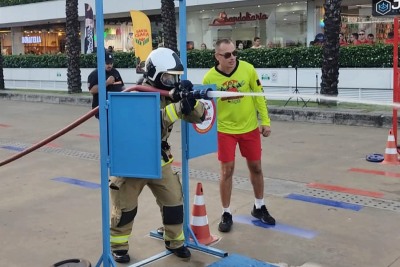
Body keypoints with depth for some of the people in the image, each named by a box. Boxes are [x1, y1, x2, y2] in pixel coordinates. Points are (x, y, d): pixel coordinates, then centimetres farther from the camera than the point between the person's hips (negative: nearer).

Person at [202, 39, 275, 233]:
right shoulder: (209, 77, -14)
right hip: (225, 130, -2)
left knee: (255, 167, 12)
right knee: (227, 170, 1)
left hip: (250, 128, 2)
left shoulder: (248, 69, -11)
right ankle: (226, 214, 18)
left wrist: (265, 121, -3)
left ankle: (259, 208, 33)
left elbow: (259, 95, -2)